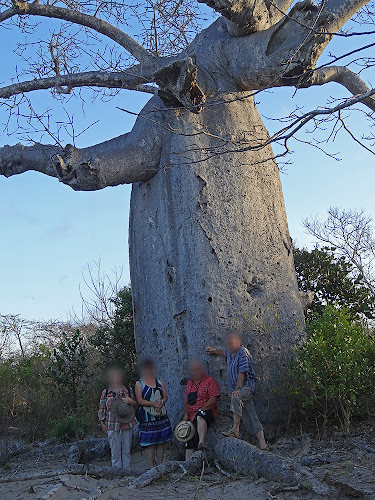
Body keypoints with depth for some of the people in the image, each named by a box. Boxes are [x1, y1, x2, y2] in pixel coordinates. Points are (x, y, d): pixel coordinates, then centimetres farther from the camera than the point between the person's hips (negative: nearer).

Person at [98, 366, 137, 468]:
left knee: (126, 451, 8)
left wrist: (131, 402, -10)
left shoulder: (128, 390, 6)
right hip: (112, 426, -1)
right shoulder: (106, 392, 3)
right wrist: (102, 423, 3)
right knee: (115, 451, 4)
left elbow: (136, 405, 12)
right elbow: (102, 408, 7)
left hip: (127, 424, 1)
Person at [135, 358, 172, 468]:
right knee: (150, 443, -3)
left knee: (161, 442, 6)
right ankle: (151, 467, 5)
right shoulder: (139, 383, 1)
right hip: (147, 417, -4)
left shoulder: (159, 381, 13)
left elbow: (165, 397, 9)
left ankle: (160, 466, 15)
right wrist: (154, 403, -17)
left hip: (161, 415, 4)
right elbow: (140, 400, -8)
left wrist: (161, 403, -12)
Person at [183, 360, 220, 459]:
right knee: (189, 445, -5)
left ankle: (202, 443, -49)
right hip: (192, 418, 7)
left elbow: (213, 400, -11)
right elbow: (186, 402, 25)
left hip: (207, 412, -7)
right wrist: (186, 414, 5)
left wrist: (198, 411, -17)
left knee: (200, 415, -41)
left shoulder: (210, 381, 0)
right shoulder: (190, 383, 22)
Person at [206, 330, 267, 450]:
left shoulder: (243, 353, -13)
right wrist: (215, 351, 36)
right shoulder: (230, 352, 13)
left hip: (248, 385, -8)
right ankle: (262, 441, 1)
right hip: (239, 390, 8)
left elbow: (242, 372, -21)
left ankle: (235, 429, -39)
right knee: (251, 415, 2)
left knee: (235, 397, -35)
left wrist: (237, 388, -27)